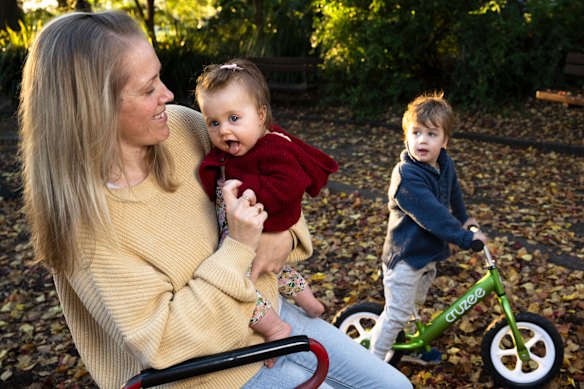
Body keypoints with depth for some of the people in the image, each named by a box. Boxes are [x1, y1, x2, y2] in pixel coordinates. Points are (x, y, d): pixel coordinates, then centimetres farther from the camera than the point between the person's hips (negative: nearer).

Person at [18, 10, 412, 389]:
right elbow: (159, 341, -24)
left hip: (272, 315, 6)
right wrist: (236, 248, -30)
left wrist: (286, 232, -15)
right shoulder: (82, 218, -24)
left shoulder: (182, 126, -10)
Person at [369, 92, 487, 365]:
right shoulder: (407, 176, -27)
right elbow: (433, 215, -31)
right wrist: (465, 238, -28)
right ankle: (375, 361, 15)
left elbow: (453, 192, 22)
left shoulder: (445, 165, 1)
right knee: (397, 314, -1)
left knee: (413, 306, 24)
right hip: (405, 256, -8)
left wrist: (463, 218, 36)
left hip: (430, 252, 8)